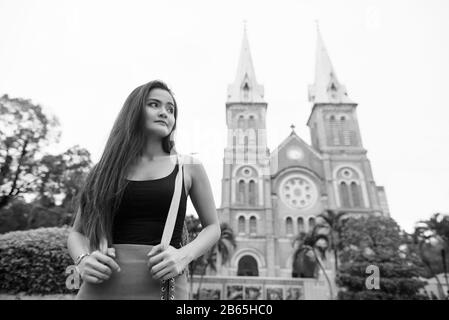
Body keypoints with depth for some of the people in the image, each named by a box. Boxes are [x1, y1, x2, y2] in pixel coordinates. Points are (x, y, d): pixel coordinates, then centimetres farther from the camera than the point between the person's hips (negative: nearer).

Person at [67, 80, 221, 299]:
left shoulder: (189, 167, 2)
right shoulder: (105, 169, 6)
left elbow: (212, 227, 8)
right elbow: (77, 232, 13)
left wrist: (184, 255, -11)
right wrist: (82, 259, -8)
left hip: (163, 285, -1)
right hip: (102, 286, 2)